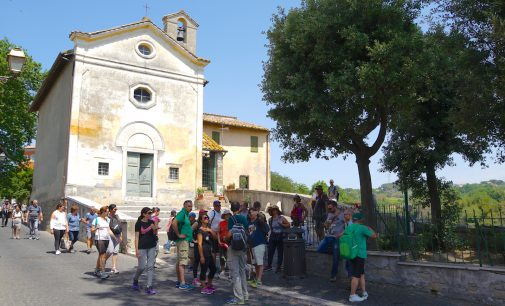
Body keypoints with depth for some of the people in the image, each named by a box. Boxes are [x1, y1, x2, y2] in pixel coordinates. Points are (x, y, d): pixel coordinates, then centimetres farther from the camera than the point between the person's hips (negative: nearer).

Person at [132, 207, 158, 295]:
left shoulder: (151, 222, 5)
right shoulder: (139, 223, -7)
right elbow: (136, 237, -7)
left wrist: (155, 229, -11)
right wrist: (136, 250, -12)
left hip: (152, 247, 4)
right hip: (142, 248, -4)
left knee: (150, 267, 1)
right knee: (142, 267, 0)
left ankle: (149, 287, 5)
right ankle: (135, 280, 30)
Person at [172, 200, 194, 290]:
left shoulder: (185, 214, 17)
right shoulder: (182, 213, -13)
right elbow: (174, 223, -28)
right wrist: (178, 234, -21)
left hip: (185, 240, 10)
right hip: (183, 240, -10)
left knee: (179, 262, 13)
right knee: (183, 262, -10)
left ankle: (179, 281, 20)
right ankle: (182, 283, -10)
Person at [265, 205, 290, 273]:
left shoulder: (281, 218, -2)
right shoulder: (270, 219, 6)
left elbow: (288, 225, -1)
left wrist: (281, 224, -15)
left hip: (280, 237, -3)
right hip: (272, 237, 3)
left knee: (280, 252, 3)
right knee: (270, 251, 2)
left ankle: (278, 267, 14)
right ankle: (269, 265, 17)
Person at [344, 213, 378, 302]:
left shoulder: (348, 228, 7)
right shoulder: (362, 228, -13)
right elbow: (374, 236, -10)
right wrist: (370, 229, 8)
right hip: (359, 254, -7)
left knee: (361, 274, 17)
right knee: (356, 275, -3)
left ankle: (364, 292, 23)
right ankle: (352, 296, 0)